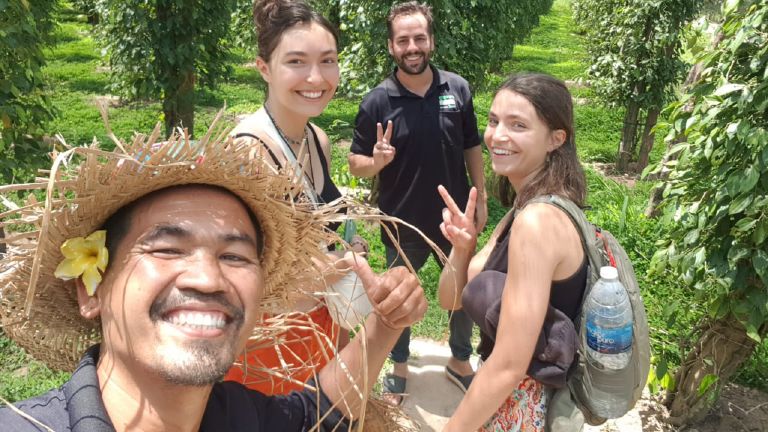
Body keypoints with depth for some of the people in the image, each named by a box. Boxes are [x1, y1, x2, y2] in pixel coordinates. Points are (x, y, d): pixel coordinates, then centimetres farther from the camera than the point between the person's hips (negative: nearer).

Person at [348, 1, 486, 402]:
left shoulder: (458, 88, -4)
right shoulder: (377, 101, -11)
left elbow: (472, 148, 6)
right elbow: (356, 163, -6)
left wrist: (480, 199, 5)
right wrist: (377, 161, -28)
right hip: (404, 224, -2)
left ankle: (460, 361, 41)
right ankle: (399, 367, 39)